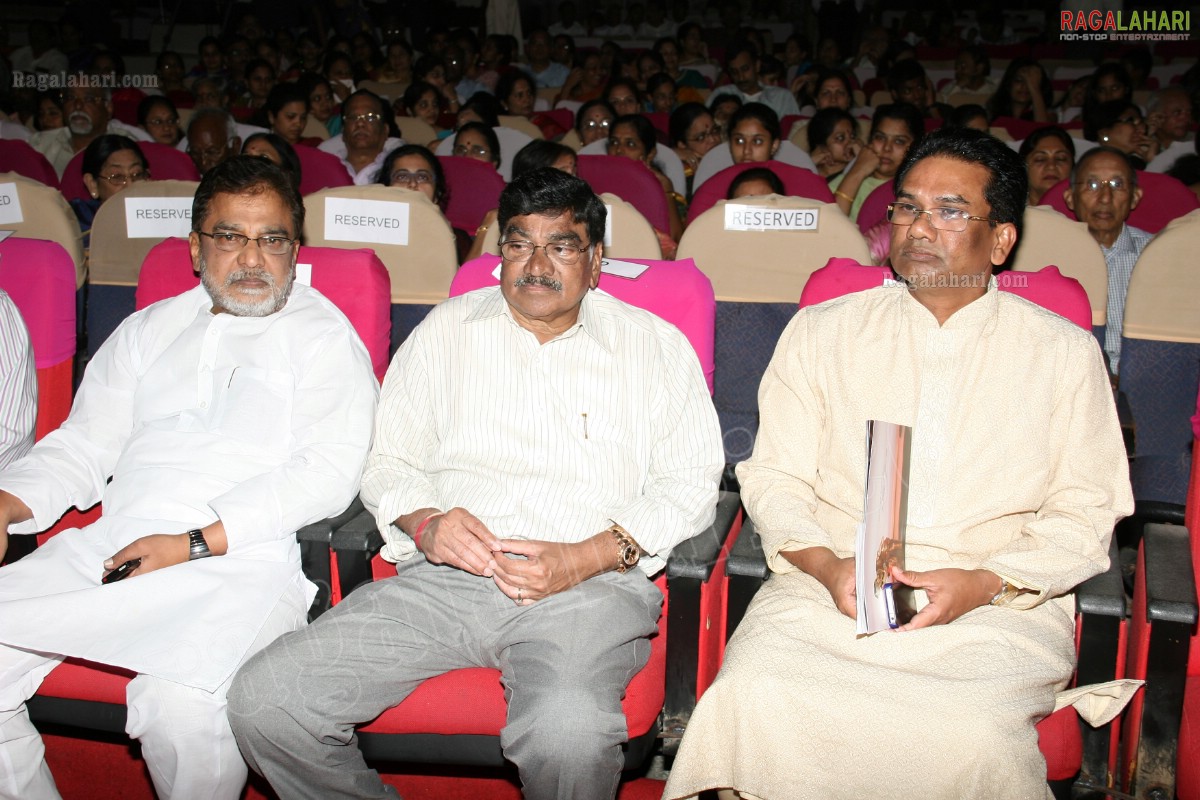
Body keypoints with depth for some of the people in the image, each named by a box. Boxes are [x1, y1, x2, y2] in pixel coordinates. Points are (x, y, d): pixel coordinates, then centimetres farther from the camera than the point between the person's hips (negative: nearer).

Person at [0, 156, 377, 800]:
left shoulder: (323, 335, 7)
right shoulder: (149, 330, 24)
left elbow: (328, 470, -6)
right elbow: (83, 444, 22)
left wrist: (196, 543, -14)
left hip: (242, 560, -5)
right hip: (108, 547, 6)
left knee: (180, 704, -31)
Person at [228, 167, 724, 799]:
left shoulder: (657, 345, 12)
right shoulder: (446, 330, 19)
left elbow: (691, 484, 5)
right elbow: (390, 462, 18)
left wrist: (584, 558, -11)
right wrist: (425, 523, -6)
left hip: (590, 585, -2)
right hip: (441, 577, 3)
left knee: (569, 735, -36)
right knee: (263, 702, -17)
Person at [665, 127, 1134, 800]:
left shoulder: (1065, 352, 9)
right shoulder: (821, 332, 11)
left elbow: (1085, 512, 7)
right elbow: (772, 477, 9)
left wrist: (985, 582, -10)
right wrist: (827, 565, -10)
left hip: (998, 604, 0)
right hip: (829, 587, 1)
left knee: (972, 732, -31)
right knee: (752, 699, -29)